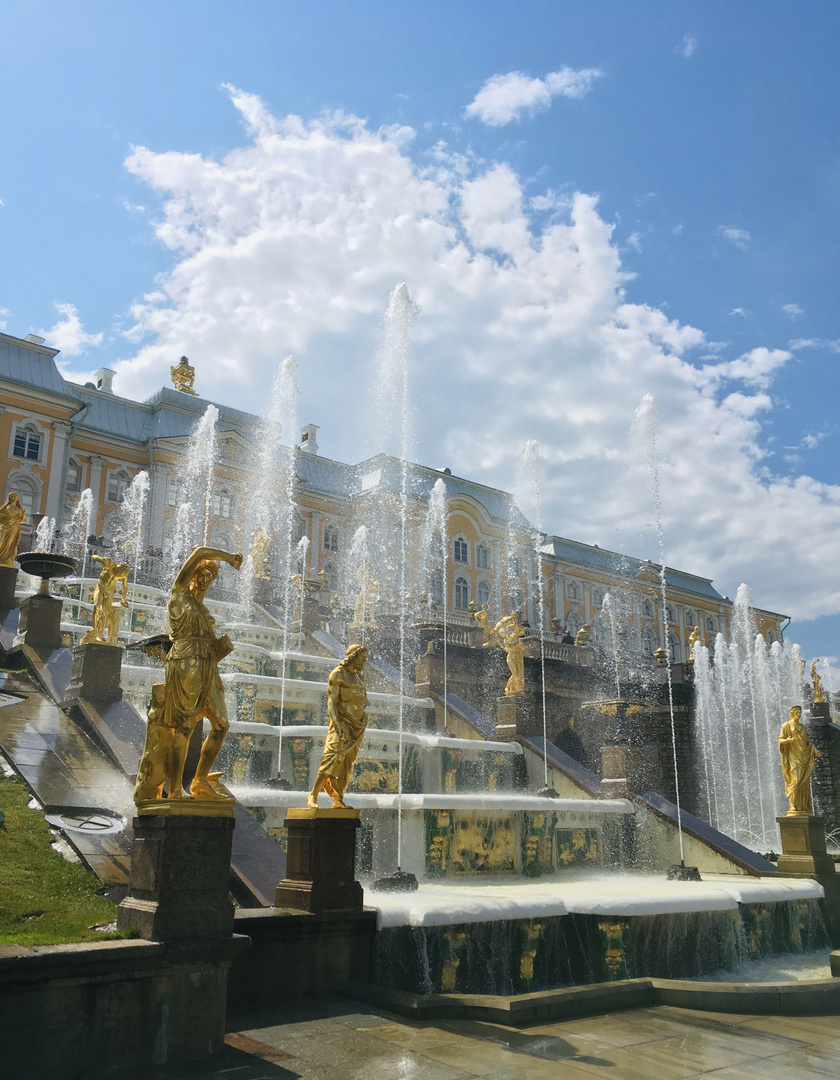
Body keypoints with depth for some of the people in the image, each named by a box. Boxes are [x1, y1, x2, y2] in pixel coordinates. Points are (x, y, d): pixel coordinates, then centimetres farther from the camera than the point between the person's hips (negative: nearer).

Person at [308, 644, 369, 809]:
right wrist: (337, 724, -23)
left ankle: (338, 800, 6)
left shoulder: (359, 677, 17)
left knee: (347, 764, 4)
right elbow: (331, 701, -12)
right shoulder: (337, 674, -5)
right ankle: (313, 795, -8)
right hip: (343, 724, -7)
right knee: (333, 759, -16)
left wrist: (362, 727, 17)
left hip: (357, 725, 7)